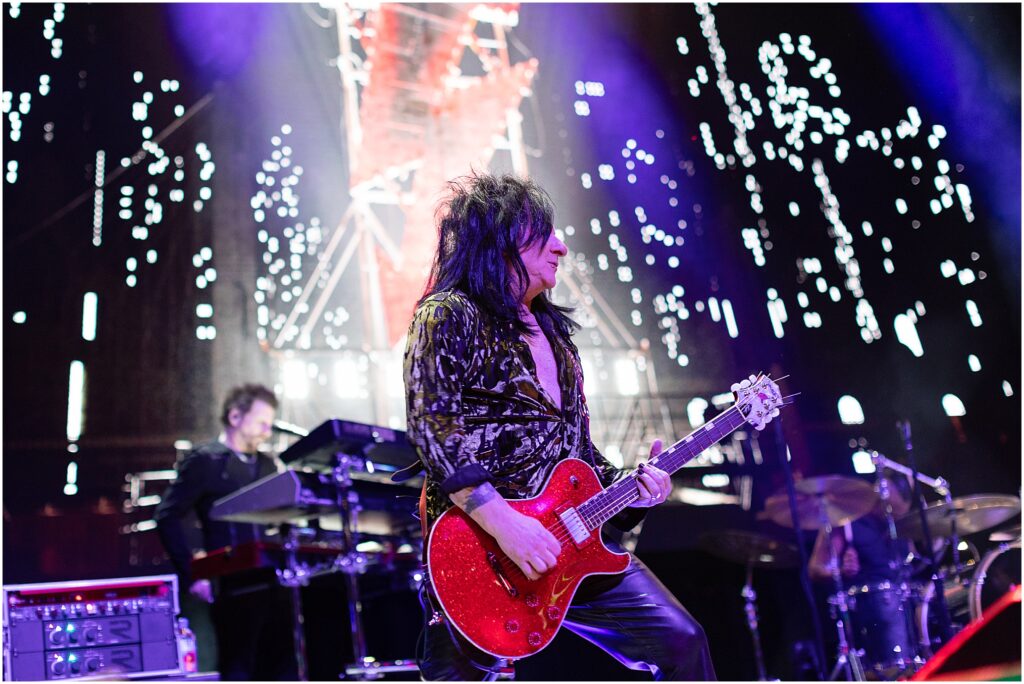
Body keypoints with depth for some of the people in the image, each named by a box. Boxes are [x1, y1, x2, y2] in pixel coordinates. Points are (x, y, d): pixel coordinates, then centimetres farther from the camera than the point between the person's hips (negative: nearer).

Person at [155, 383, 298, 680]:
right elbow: (167, 517, -7)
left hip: (274, 582, 6)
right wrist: (191, 575, -13)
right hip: (233, 587, -6)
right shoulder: (204, 460, -3)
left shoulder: (267, 464, 16)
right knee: (237, 674, 1)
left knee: (284, 672, 8)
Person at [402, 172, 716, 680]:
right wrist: (503, 524, -25)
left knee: (681, 639, 2)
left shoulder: (551, 332, 17)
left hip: (571, 542, 7)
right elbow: (432, 431, -19)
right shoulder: (448, 316, -7)